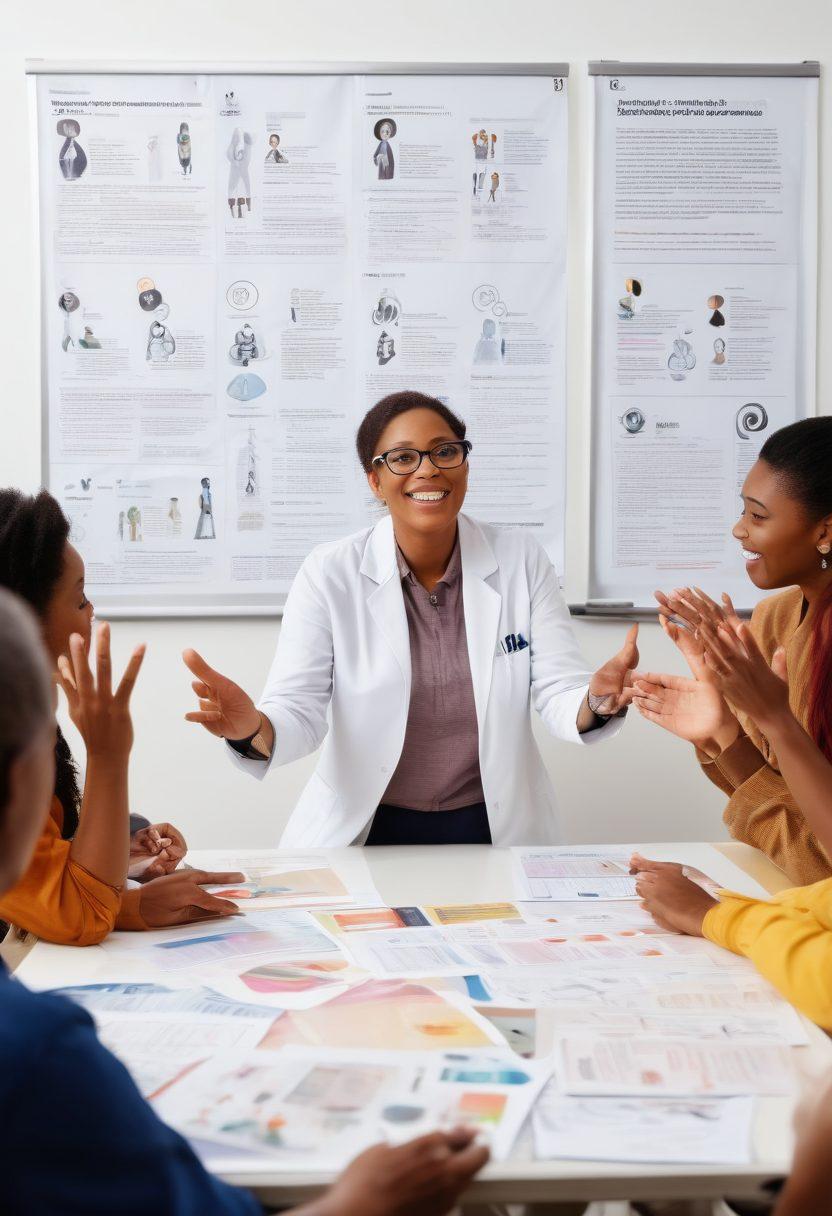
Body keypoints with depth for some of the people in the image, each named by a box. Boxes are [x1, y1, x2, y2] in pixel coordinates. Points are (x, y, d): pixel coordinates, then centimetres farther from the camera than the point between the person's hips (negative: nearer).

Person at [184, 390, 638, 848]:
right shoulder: (329, 573, -6)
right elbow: (300, 714, -11)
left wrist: (596, 702, -28)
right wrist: (254, 728, -35)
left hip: (495, 828, 3)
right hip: (366, 832, -2)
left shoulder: (521, 560, -1)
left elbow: (559, 694, -5)